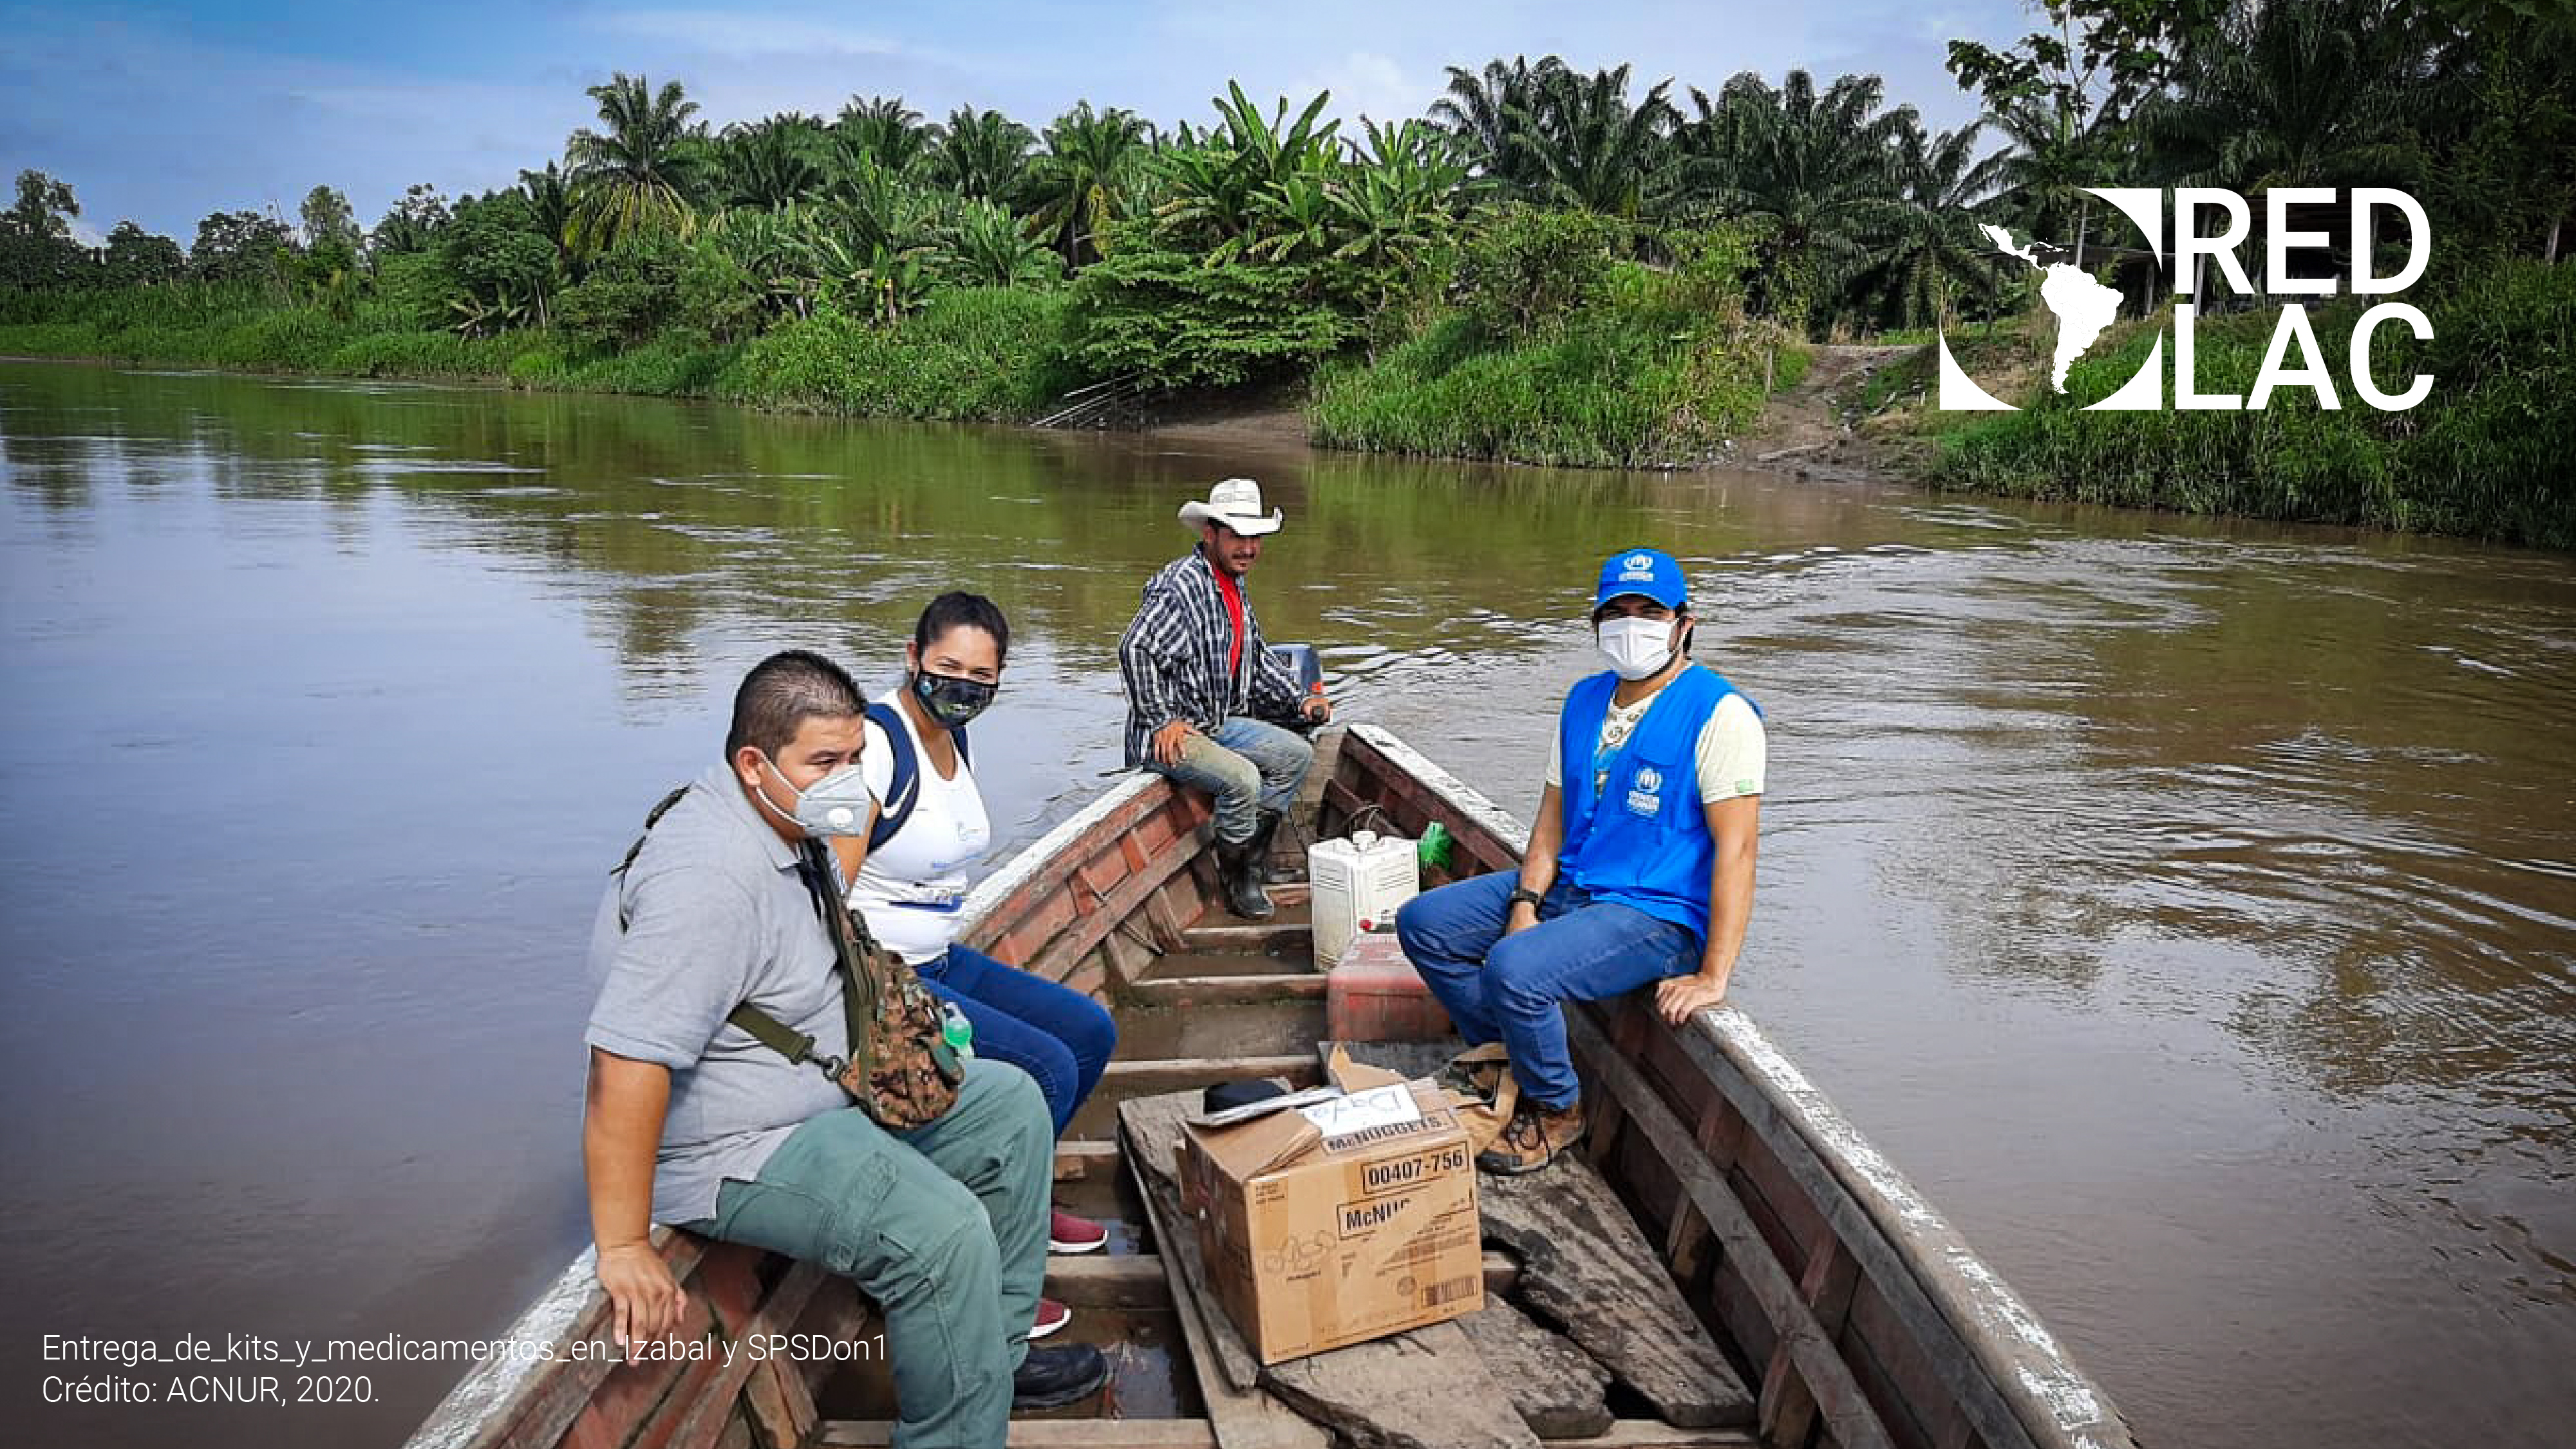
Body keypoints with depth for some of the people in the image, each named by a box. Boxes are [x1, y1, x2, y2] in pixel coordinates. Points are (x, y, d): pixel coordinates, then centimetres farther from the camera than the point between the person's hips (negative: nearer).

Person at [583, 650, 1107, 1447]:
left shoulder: (787, 827, 4)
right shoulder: (713, 874, -29)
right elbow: (629, 1061, -35)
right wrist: (624, 1249, -32)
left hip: (830, 1088, 11)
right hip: (734, 1152, -11)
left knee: (1009, 1105, 10)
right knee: (944, 1232, -27)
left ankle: (996, 1354, 18)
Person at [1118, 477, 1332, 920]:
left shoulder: (1234, 586, 13)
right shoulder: (1181, 585, -20)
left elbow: (1256, 658, 24)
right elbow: (1134, 650, -30)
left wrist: (1299, 700, 13)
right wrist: (1161, 722, -26)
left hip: (1217, 722, 10)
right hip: (1170, 734, -10)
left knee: (1297, 754, 4)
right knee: (1241, 777, -29)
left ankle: (1250, 859, 6)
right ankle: (1238, 883, -6)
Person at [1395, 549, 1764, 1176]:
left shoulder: (1719, 713, -14)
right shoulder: (1586, 700, 10)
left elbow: (1736, 850, -20)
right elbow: (1553, 815, 10)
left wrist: (1712, 976, -25)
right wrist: (1525, 902, -7)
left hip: (1658, 914, -8)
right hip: (1566, 887, 8)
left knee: (1514, 968, -31)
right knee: (1422, 923, 2)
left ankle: (1555, 1109, -2)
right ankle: (1504, 1055, 15)